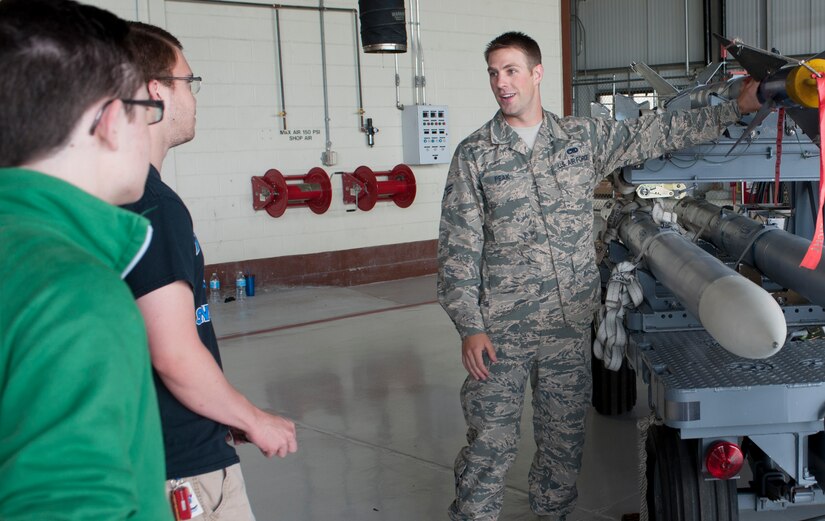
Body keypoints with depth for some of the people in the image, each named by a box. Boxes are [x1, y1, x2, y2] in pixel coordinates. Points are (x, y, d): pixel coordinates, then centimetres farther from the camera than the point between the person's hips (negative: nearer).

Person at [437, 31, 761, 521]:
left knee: (565, 438, 14)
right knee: (491, 443, 0)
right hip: (502, 329, -3)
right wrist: (470, 328, -11)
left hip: (570, 324, 3)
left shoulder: (584, 137, 6)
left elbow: (659, 132, 12)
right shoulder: (473, 155, -1)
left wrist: (740, 106, 9)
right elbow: (457, 249, -4)